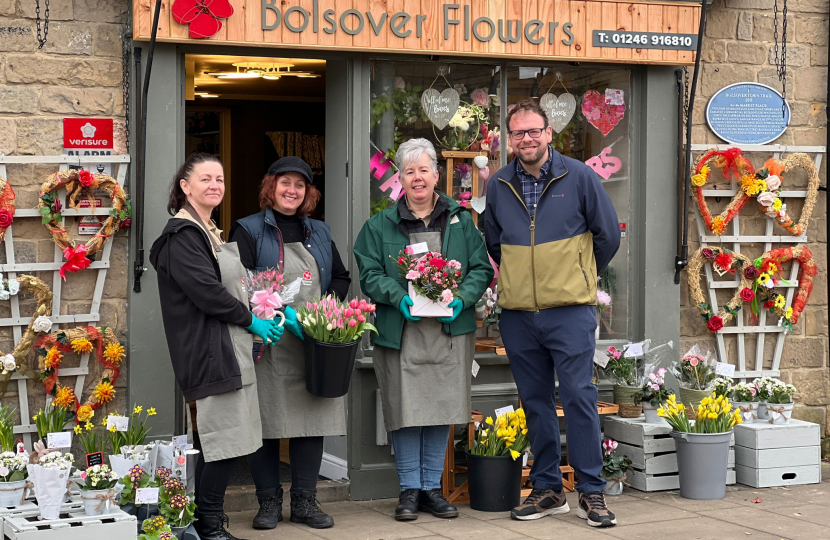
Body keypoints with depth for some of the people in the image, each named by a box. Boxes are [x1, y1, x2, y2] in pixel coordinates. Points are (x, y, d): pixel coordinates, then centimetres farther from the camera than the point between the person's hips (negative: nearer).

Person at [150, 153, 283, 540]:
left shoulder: (210, 232, 20)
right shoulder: (182, 235, -12)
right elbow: (206, 291, -20)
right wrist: (251, 320, -10)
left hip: (229, 351, 10)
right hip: (210, 353, -10)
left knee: (213, 443, 10)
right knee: (225, 440, -10)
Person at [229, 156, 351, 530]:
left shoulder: (319, 233, 18)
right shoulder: (248, 231, 2)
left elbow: (340, 277, 20)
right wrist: (282, 314, -19)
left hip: (314, 343, 4)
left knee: (312, 418, 3)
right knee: (266, 422, -1)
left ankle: (304, 502, 12)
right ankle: (269, 502, 11)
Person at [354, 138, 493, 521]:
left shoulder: (461, 221, 11)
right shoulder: (380, 226, 7)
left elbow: (481, 269, 8)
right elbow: (369, 274, 1)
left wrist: (462, 297, -10)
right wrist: (398, 296, -17)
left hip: (450, 331, 1)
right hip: (400, 333, -1)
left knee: (441, 408, 5)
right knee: (405, 410, -1)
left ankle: (432, 486, 17)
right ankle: (409, 489, 11)